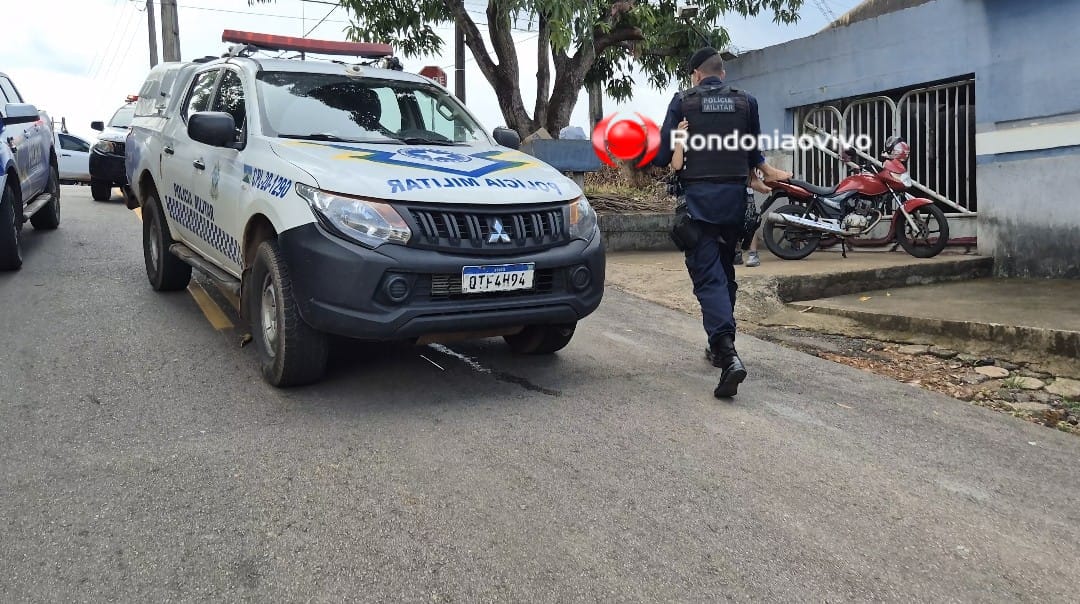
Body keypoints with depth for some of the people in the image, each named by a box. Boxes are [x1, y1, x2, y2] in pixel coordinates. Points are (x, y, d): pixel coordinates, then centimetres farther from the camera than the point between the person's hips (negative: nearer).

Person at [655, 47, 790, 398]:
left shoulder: (683, 102, 1)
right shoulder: (746, 102, 9)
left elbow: (664, 157, -3)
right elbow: (753, 155, 13)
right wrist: (771, 173, 32)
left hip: (698, 197, -3)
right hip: (734, 197, 3)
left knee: (708, 276, -7)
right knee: (725, 271, 17)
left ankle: (727, 354, -24)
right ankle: (720, 348, 28)